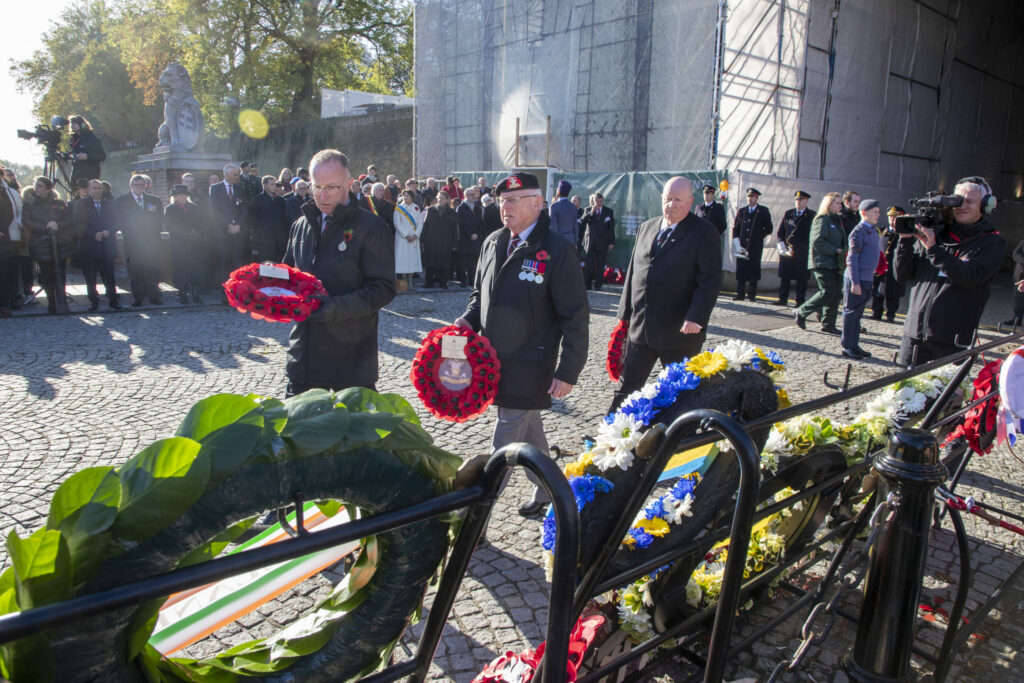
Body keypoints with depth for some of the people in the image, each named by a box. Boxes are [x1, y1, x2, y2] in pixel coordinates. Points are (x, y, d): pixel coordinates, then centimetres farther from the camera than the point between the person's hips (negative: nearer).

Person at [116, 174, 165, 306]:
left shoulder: (155, 200, 14)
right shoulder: (120, 201, 8)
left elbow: (159, 219, 12)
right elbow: (120, 221, 3)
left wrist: (153, 232, 0)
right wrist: (129, 233, -7)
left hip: (152, 242, 1)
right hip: (133, 243, -1)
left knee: (153, 270, -1)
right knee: (135, 271, -1)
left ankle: (154, 296, 6)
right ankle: (137, 298, 5)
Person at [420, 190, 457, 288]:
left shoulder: (451, 213, 6)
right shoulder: (430, 210, 9)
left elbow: (455, 229, 4)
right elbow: (425, 225, 7)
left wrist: (455, 244, -3)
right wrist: (423, 240, -1)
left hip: (446, 243, -1)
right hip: (431, 242, 1)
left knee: (445, 264, -1)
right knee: (430, 263, 2)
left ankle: (443, 282, 9)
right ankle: (428, 283, 10)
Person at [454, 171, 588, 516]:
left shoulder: (557, 251, -14)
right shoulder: (493, 243, 6)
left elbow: (575, 318, -12)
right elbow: (480, 292, 20)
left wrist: (568, 372, -14)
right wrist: (469, 319, -1)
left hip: (527, 369, -7)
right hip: (494, 359, 7)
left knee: (502, 449, -1)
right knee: (530, 435, 23)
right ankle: (546, 491, 41)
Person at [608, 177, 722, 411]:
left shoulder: (706, 233, -5)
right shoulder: (646, 228, 12)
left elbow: (710, 281, -11)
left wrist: (696, 318, -22)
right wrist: (626, 312, 11)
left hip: (680, 331, -5)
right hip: (640, 328, 5)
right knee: (627, 385, 10)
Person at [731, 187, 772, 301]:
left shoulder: (763, 211, 5)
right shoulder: (741, 211, 13)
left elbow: (768, 229, 9)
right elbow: (735, 229, 12)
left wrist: (758, 237, 3)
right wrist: (737, 244, 1)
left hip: (755, 248, -2)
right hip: (742, 246, 2)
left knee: (754, 270, -1)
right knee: (740, 270, 0)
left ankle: (752, 295, 5)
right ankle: (740, 294, 4)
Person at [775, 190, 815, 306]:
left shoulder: (812, 216, 2)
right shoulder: (788, 214, 12)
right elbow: (780, 232, 12)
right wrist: (782, 247, -1)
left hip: (802, 252, -3)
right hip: (786, 250, 3)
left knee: (801, 278, 2)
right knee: (784, 276, 4)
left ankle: (800, 301, 8)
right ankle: (783, 299, 12)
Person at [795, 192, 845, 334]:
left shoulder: (837, 220, 20)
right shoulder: (822, 220, -8)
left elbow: (841, 241, 24)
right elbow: (817, 242, -19)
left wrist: (842, 251, 5)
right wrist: (835, 250, -17)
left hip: (834, 264, 9)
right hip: (822, 263, -9)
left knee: (836, 293, 5)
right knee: (827, 292, -13)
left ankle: (828, 324, 11)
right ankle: (801, 313, 1)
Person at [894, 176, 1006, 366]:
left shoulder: (993, 242, 3)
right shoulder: (935, 233, 11)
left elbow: (971, 277, -16)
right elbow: (902, 275, 7)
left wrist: (933, 250, -21)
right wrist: (906, 240, -7)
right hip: (914, 332, 3)